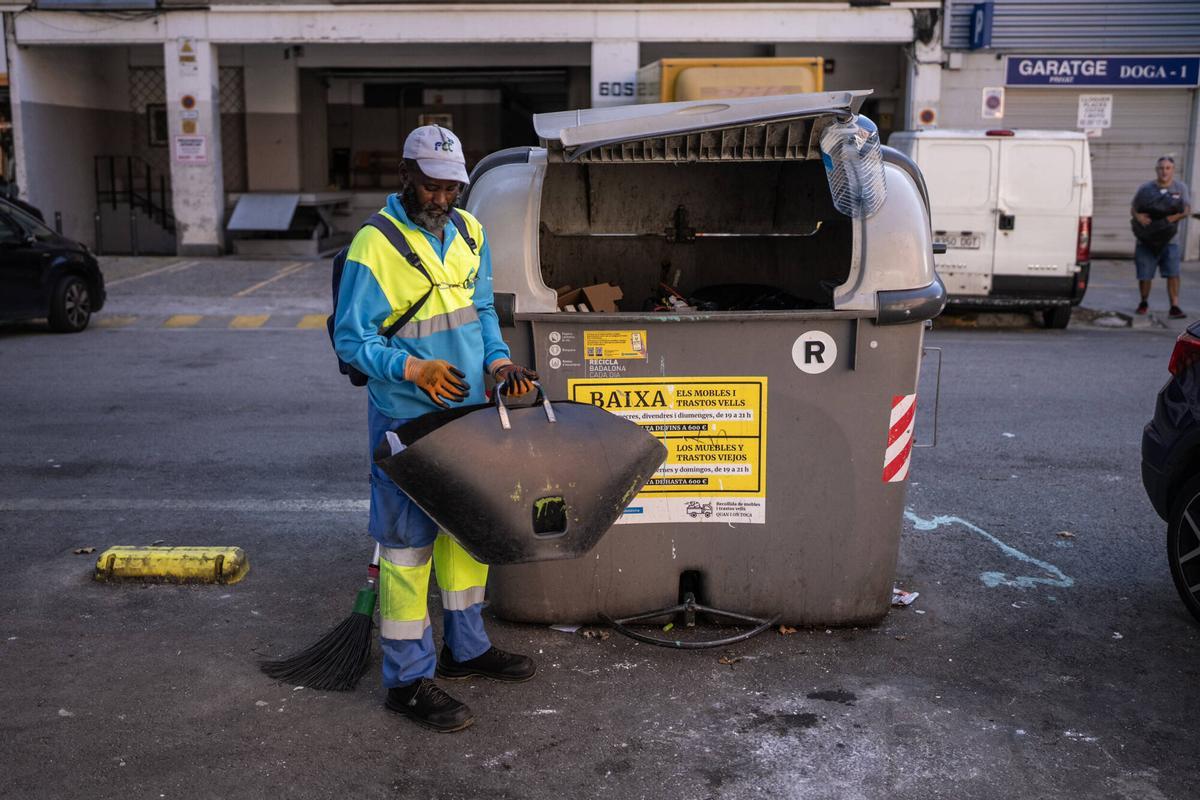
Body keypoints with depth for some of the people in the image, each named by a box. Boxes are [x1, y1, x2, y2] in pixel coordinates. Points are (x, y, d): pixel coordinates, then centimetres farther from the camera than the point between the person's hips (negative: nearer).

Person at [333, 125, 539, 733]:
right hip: (406, 421, -7)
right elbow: (351, 339, -13)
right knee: (408, 545, -2)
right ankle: (409, 679, 10)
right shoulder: (374, 247, -15)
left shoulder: (469, 233, 6)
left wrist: (497, 360, -2)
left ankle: (465, 647, 35)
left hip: (466, 410, 7)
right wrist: (413, 370, -26)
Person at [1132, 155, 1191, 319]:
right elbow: (1133, 208, 6)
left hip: (1169, 240, 0)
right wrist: (1138, 216, -18)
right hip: (1146, 240, 0)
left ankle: (1174, 306, -6)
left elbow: (1187, 210, 1)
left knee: (1173, 273, -10)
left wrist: (1174, 217, -19)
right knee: (1144, 276, 4)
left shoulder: (1181, 188, 5)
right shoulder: (1145, 188, 3)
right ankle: (1144, 303, 26)